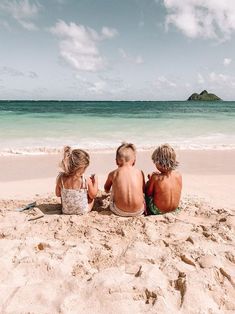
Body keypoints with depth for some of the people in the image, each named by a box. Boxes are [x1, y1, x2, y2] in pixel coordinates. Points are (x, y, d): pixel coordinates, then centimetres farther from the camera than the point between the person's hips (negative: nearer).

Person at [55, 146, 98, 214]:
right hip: (83, 211, -2)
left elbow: (58, 194, -1)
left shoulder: (61, 178, -18)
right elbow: (93, 195, -7)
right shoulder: (87, 181, -26)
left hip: (66, 211, 3)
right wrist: (95, 180, 5)